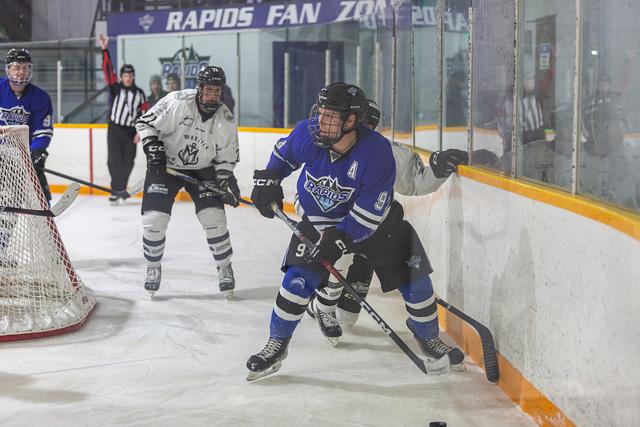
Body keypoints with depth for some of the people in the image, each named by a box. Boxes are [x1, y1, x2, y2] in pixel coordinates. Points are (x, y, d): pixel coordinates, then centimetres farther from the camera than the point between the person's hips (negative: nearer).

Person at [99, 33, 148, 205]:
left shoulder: (139, 94, 4)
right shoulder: (116, 88, 0)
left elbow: (145, 114, 5)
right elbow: (108, 70, -11)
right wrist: (105, 50, -20)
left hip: (130, 131, 2)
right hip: (114, 129, -2)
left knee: (127, 162, 5)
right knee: (114, 160, -9)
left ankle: (120, 190, 19)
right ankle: (117, 191, -5)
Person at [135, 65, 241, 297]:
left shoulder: (226, 120, -11)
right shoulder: (177, 102, -22)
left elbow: (226, 157, 0)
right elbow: (146, 122, -12)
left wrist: (226, 180, -10)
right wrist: (153, 147, -22)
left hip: (202, 169, 2)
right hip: (164, 165, -2)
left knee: (214, 217, -11)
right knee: (154, 219, -9)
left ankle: (225, 268, 9)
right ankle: (153, 268, 15)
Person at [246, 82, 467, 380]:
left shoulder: (377, 153, -33)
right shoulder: (308, 133, -22)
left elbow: (368, 214, -30)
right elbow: (283, 154, 4)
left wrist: (339, 241, -35)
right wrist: (268, 180, -3)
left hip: (373, 220, -1)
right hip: (318, 219, 2)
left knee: (412, 276, -3)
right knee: (299, 278, -14)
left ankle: (429, 339, 23)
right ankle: (276, 346, 5)